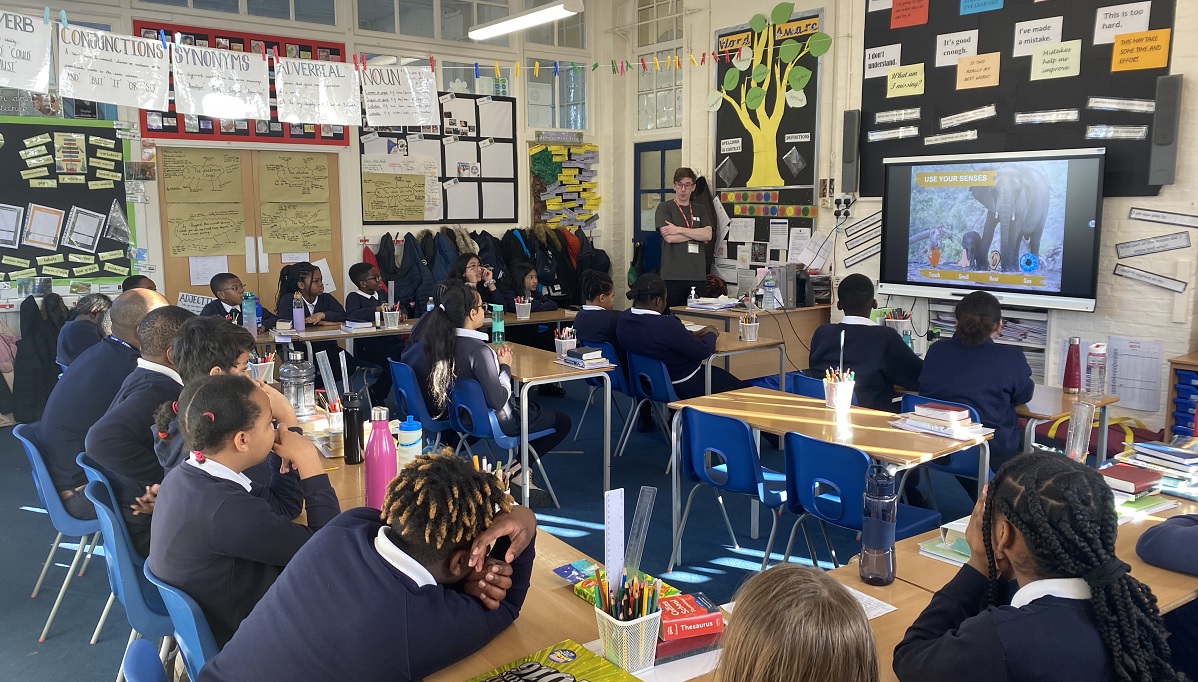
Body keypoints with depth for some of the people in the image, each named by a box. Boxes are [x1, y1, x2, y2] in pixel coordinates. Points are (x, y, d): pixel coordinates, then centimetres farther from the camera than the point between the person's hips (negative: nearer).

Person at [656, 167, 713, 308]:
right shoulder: (664, 208, 5)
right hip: (672, 276, -4)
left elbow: (708, 235, 0)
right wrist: (697, 234, -2)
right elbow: (669, 238, -9)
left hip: (698, 276, 4)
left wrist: (679, 230, -7)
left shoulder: (700, 210, 17)